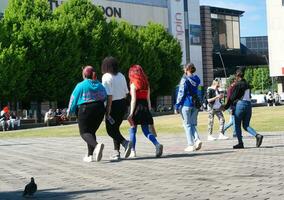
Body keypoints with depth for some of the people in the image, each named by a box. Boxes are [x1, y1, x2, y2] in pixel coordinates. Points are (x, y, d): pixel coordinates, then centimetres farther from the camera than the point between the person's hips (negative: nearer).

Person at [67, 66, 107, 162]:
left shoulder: (81, 86, -6)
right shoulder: (100, 85, 9)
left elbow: (74, 99, -1)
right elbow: (105, 97, 9)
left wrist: (69, 111, 11)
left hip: (85, 110, -5)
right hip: (99, 110, 6)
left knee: (84, 132, -1)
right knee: (92, 132, 16)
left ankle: (96, 145, -31)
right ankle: (90, 155, 11)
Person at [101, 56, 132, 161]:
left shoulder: (106, 77, -13)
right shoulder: (121, 76, 9)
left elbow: (109, 95, -18)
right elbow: (126, 92, 9)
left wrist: (108, 111, -16)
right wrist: (123, 102, 17)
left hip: (114, 105, -7)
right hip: (123, 104, 7)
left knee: (110, 130, 3)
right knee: (115, 128, 16)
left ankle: (125, 143, -20)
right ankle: (116, 152, 13)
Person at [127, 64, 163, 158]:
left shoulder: (133, 84, -6)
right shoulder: (146, 84, 10)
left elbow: (133, 100, -11)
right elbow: (148, 99, 11)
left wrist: (131, 113, -12)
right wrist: (149, 111, 16)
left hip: (137, 107, -5)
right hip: (145, 107, 5)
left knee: (132, 130, 8)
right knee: (146, 131, 8)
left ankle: (133, 151, 8)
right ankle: (157, 144, -15)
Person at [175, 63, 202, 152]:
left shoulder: (185, 79, -9)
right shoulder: (196, 79, 9)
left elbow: (181, 93, -10)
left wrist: (177, 106, -7)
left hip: (186, 104, -6)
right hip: (196, 104, 6)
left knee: (187, 125, 1)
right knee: (193, 124, 13)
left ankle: (191, 145, -2)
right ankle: (197, 140, -8)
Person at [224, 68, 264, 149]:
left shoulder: (238, 84, -8)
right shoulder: (247, 84, 15)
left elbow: (233, 97, -9)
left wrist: (226, 107, 0)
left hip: (240, 104, -7)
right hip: (248, 104, 7)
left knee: (237, 125, 3)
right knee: (246, 125, 10)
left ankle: (240, 143, 0)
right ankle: (257, 135, -13)